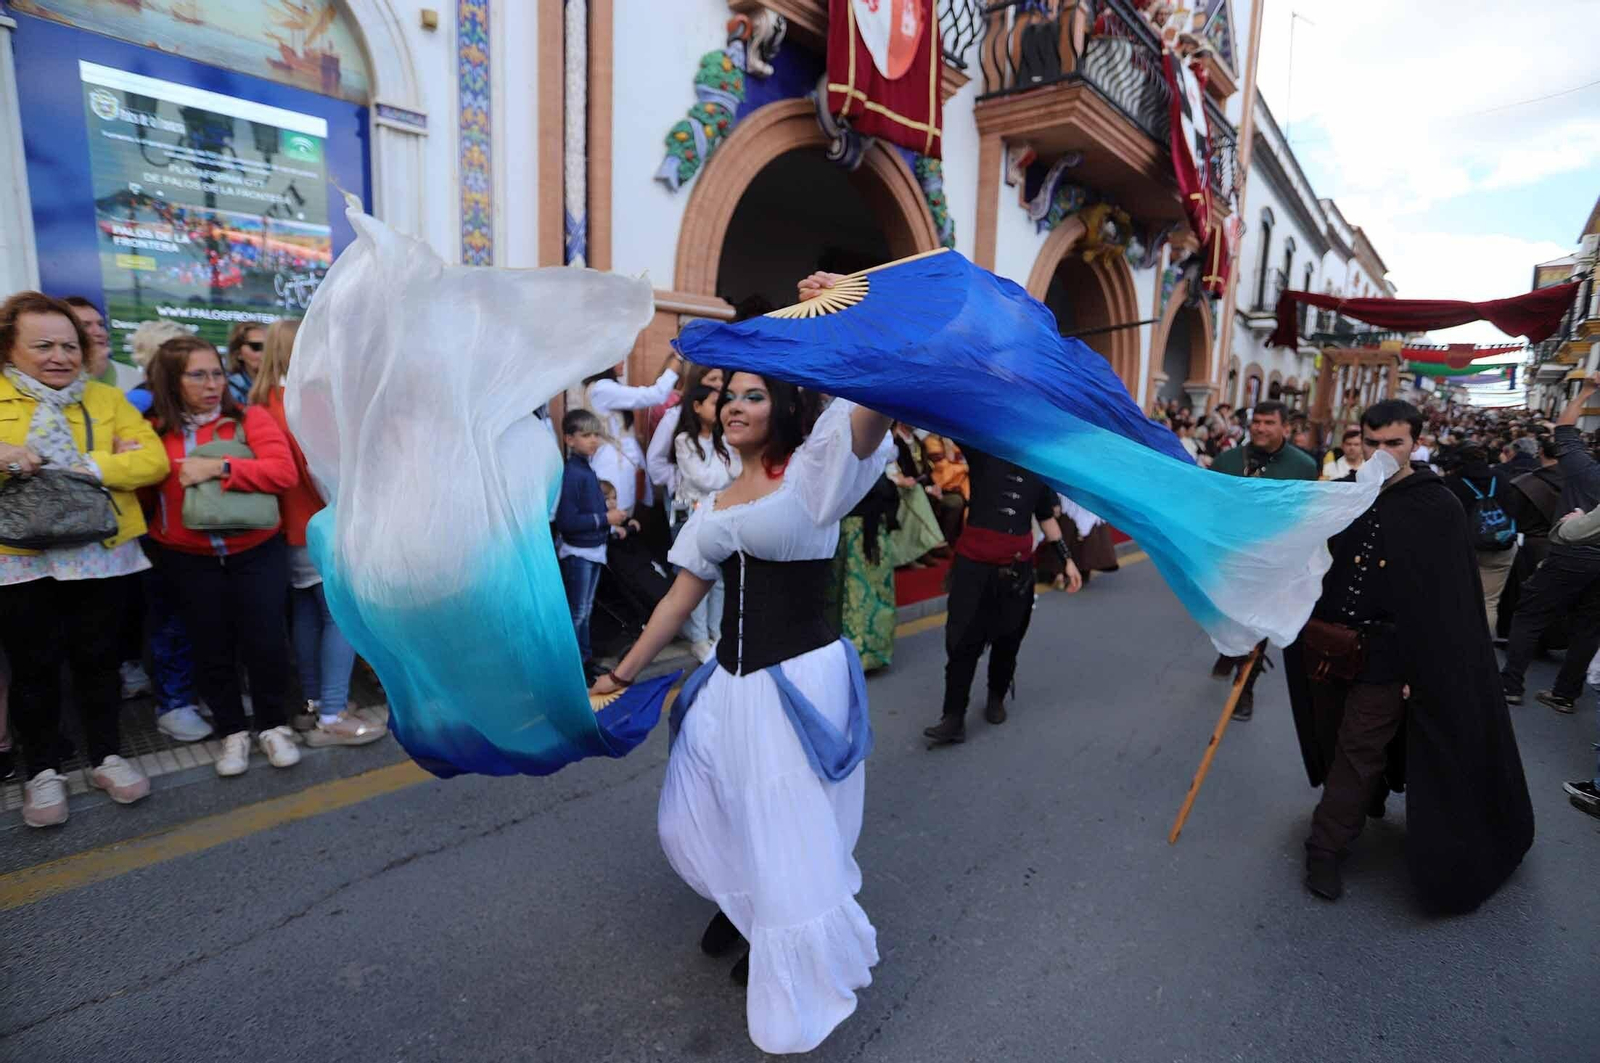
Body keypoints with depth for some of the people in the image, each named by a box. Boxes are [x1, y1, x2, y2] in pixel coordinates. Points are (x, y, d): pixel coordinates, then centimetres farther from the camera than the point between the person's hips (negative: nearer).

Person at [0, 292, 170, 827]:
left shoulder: (107, 399, 7)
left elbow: (153, 459, -4)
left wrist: (88, 467, -18)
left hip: (100, 554, 1)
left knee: (97, 658, 12)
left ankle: (106, 756, 27)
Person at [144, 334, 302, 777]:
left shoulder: (250, 419, -5)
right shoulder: (154, 432, 0)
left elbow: (284, 472, -18)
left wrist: (219, 467, -24)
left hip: (257, 551, -2)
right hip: (187, 558, 2)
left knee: (264, 639, 0)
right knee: (211, 647, 10)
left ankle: (273, 725, 20)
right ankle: (233, 731, 26)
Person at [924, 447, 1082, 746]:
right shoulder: (984, 449, 1)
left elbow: (1046, 517, 18)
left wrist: (1066, 559, 16)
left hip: (1018, 565, 3)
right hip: (974, 561, -3)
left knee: (1008, 639, 11)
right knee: (963, 639, -2)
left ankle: (997, 697, 34)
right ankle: (953, 716, 4)